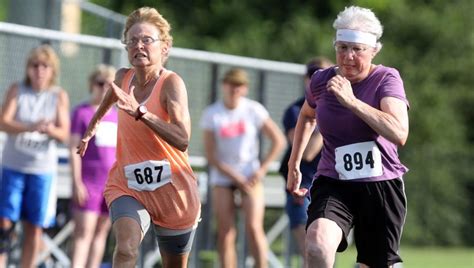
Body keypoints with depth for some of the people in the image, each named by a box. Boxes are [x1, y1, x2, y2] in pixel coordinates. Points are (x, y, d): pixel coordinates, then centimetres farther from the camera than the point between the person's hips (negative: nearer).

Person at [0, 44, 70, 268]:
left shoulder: (59, 96, 2)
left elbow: (64, 134, -3)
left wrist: (51, 130, -27)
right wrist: (30, 127, -29)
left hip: (43, 169, 0)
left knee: (34, 228, 1)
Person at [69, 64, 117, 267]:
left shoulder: (116, 116, 14)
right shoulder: (82, 112, -2)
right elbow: (74, 149, -6)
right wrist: (77, 182, -13)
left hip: (112, 182, 5)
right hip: (88, 181, -5)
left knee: (101, 232, 6)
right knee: (84, 231, -13)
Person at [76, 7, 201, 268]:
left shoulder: (171, 82, -17)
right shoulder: (123, 77, -1)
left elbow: (182, 140, -33)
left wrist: (139, 111, -41)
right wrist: (92, 126, 40)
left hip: (173, 190, -2)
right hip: (127, 186, 2)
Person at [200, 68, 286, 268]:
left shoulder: (254, 110, -3)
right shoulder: (212, 114, -3)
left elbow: (278, 140, 1)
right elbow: (211, 156, -3)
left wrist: (261, 170, -5)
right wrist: (235, 177, -9)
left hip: (251, 177, 0)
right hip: (222, 178, 0)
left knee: (254, 228, -14)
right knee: (225, 233, -5)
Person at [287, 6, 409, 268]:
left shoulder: (386, 79, -8)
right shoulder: (321, 81, 3)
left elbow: (399, 134, -26)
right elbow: (307, 116, 29)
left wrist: (351, 100, -28)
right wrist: (294, 165, 27)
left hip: (382, 187, -1)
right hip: (333, 185, 1)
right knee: (318, 244, -30)